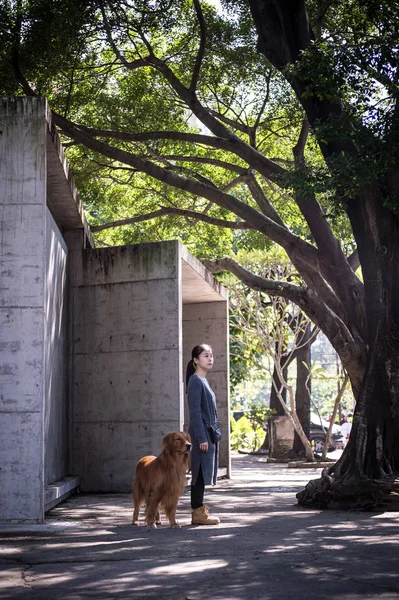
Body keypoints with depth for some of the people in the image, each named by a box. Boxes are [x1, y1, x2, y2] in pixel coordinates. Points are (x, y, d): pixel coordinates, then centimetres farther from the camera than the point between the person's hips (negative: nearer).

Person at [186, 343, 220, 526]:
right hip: (201, 434, -9)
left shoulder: (203, 381, 16)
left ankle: (199, 509, 15)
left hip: (208, 434, 9)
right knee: (200, 471, -6)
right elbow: (195, 412, -17)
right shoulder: (195, 381, -12)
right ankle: (198, 512, -3)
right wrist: (202, 438, -20)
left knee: (203, 472, 10)